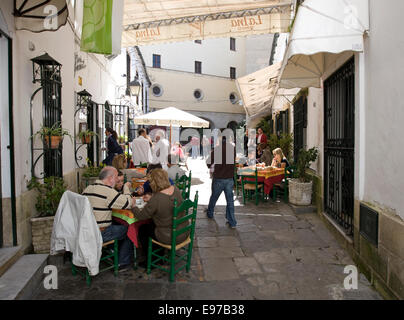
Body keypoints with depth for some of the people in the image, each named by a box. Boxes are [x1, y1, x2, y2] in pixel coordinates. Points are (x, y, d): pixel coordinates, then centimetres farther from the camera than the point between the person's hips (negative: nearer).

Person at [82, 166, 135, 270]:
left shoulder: (87, 189, 9)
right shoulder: (108, 191, -19)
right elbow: (128, 203, -14)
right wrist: (126, 187, 1)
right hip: (99, 235, -8)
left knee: (117, 225, 24)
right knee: (128, 230, 7)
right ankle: (123, 263, 18)